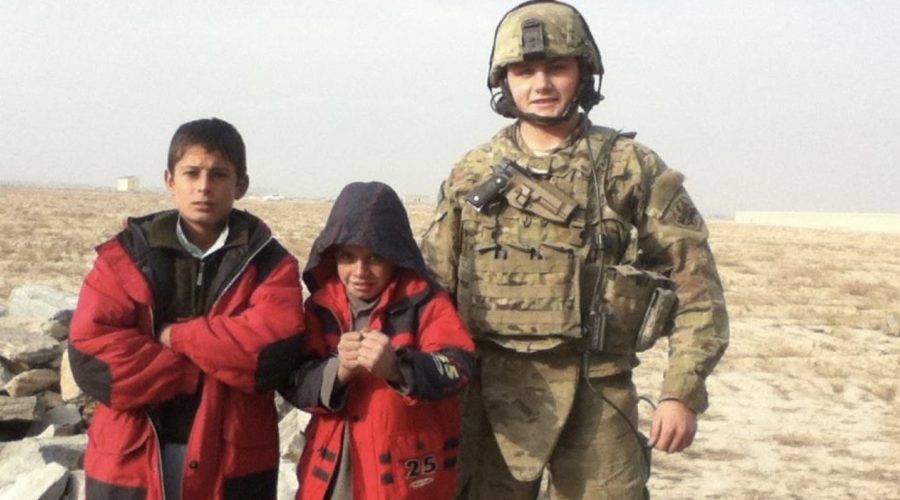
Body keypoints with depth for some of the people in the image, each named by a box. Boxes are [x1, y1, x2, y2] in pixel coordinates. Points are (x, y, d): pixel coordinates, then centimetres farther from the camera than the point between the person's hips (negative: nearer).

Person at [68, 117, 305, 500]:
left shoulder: (267, 262, 1)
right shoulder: (124, 257, 2)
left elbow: (274, 346, -17)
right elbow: (91, 356, -10)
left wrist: (174, 336, -11)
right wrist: (204, 370, -13)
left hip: (232, 463, 0)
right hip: (131, 459, 1)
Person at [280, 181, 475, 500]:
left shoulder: (424, 302, -6)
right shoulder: (320, 307, 3)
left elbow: (457, 368, -20)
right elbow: (292, 382, -3)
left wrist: (396, 367, -39)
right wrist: (336, 371, -24)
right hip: (332, 473, 3)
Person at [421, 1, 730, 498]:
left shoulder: (633, 170, 0)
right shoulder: (471, 175, 7)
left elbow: (696, 287, -1)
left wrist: (682, 393, -9)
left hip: (596, 396, -2)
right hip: (492, 394, 2)